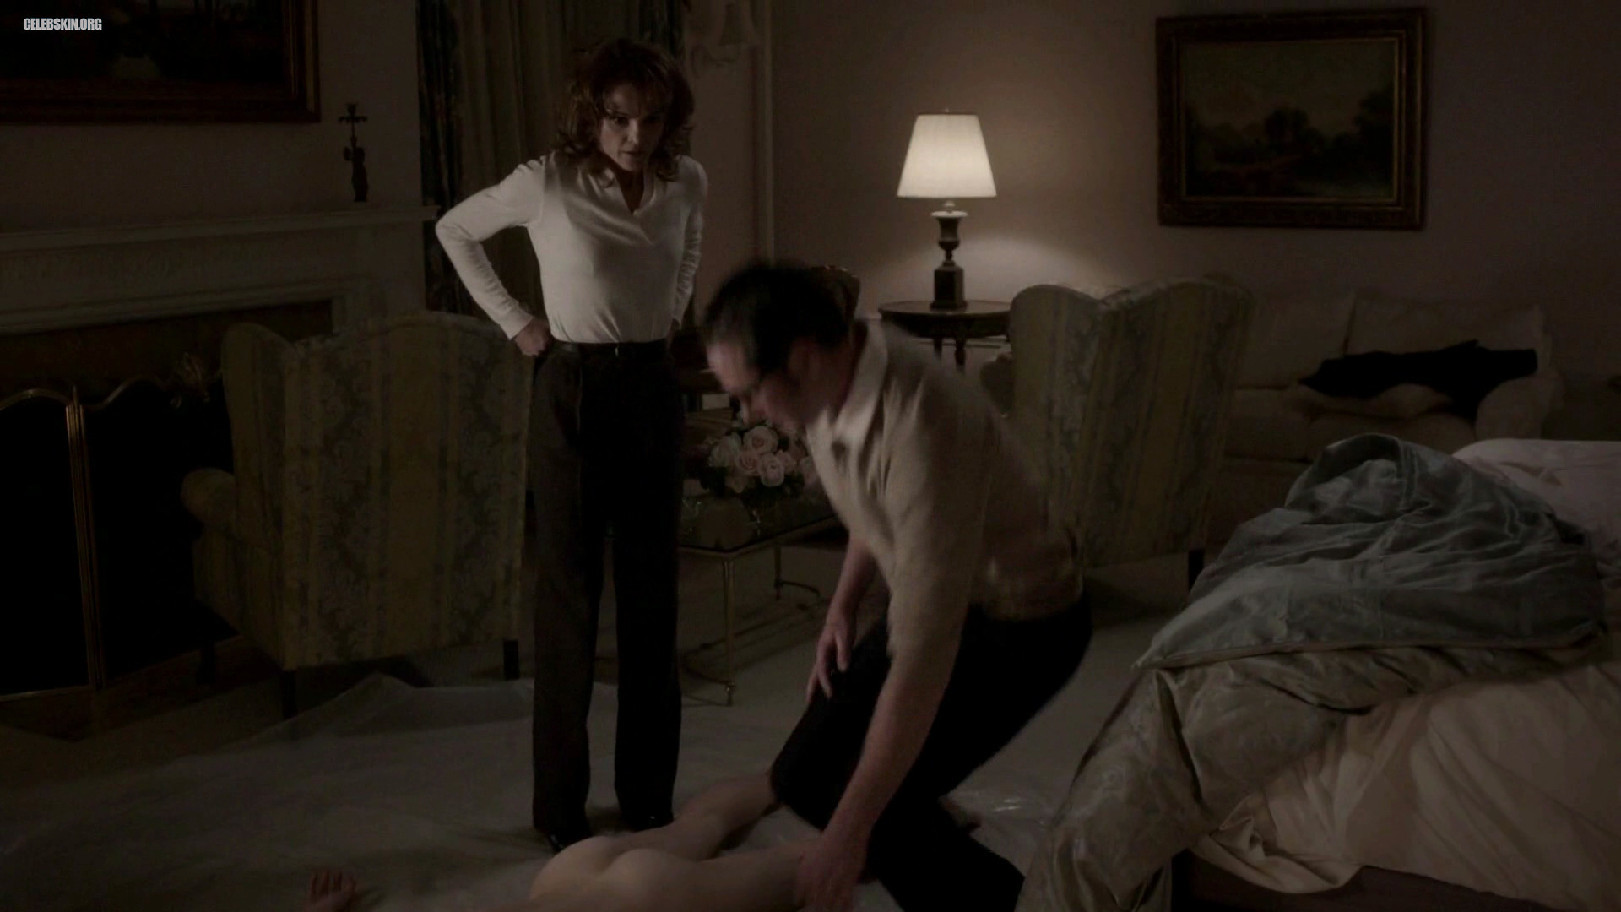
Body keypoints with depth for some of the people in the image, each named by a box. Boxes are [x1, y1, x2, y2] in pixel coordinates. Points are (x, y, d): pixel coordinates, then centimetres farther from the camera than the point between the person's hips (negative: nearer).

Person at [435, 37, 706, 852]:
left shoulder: (687, 182, -1)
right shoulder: (546, 183, -12)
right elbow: (455, 231, 4)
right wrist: (514, 321, 0)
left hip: (653, 389, 4)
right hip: (572, 393, -4)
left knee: (652, 592, 8)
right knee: (569, 595, 2)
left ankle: (649, 794, 22)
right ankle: (561, 806, 14)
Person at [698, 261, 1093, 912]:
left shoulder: (922, 431, -38)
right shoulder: (839, 384, -11)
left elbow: (924, 657, -39)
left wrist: (850, 830, -36)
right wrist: (843, 606, 1)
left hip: (1019, 625, -8)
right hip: (937, 602, 8)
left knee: (878, 803, -14)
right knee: (807, 779, 6)